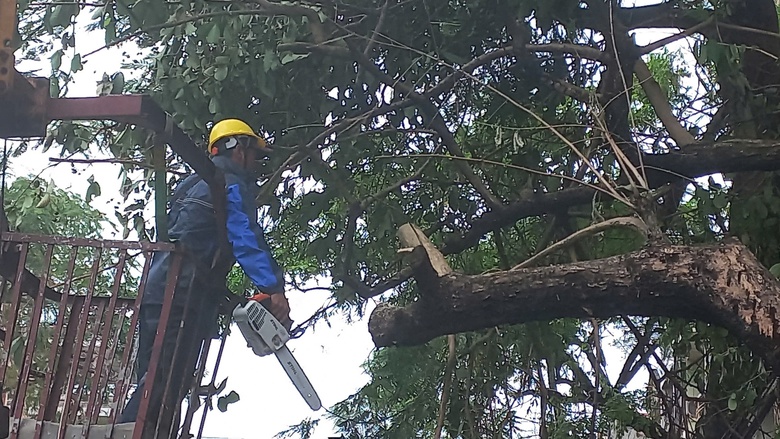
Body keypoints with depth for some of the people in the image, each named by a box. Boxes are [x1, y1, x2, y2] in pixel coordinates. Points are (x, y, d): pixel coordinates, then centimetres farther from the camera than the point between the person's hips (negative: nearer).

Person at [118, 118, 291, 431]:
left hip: (157, 291, 9)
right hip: (184, 298, -9)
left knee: (155, 385, 8)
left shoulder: (195, 185, 29)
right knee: (166, 389, -12)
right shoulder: (232, 183, 0)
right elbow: (246, 239, -16)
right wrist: (274, 288, -23)